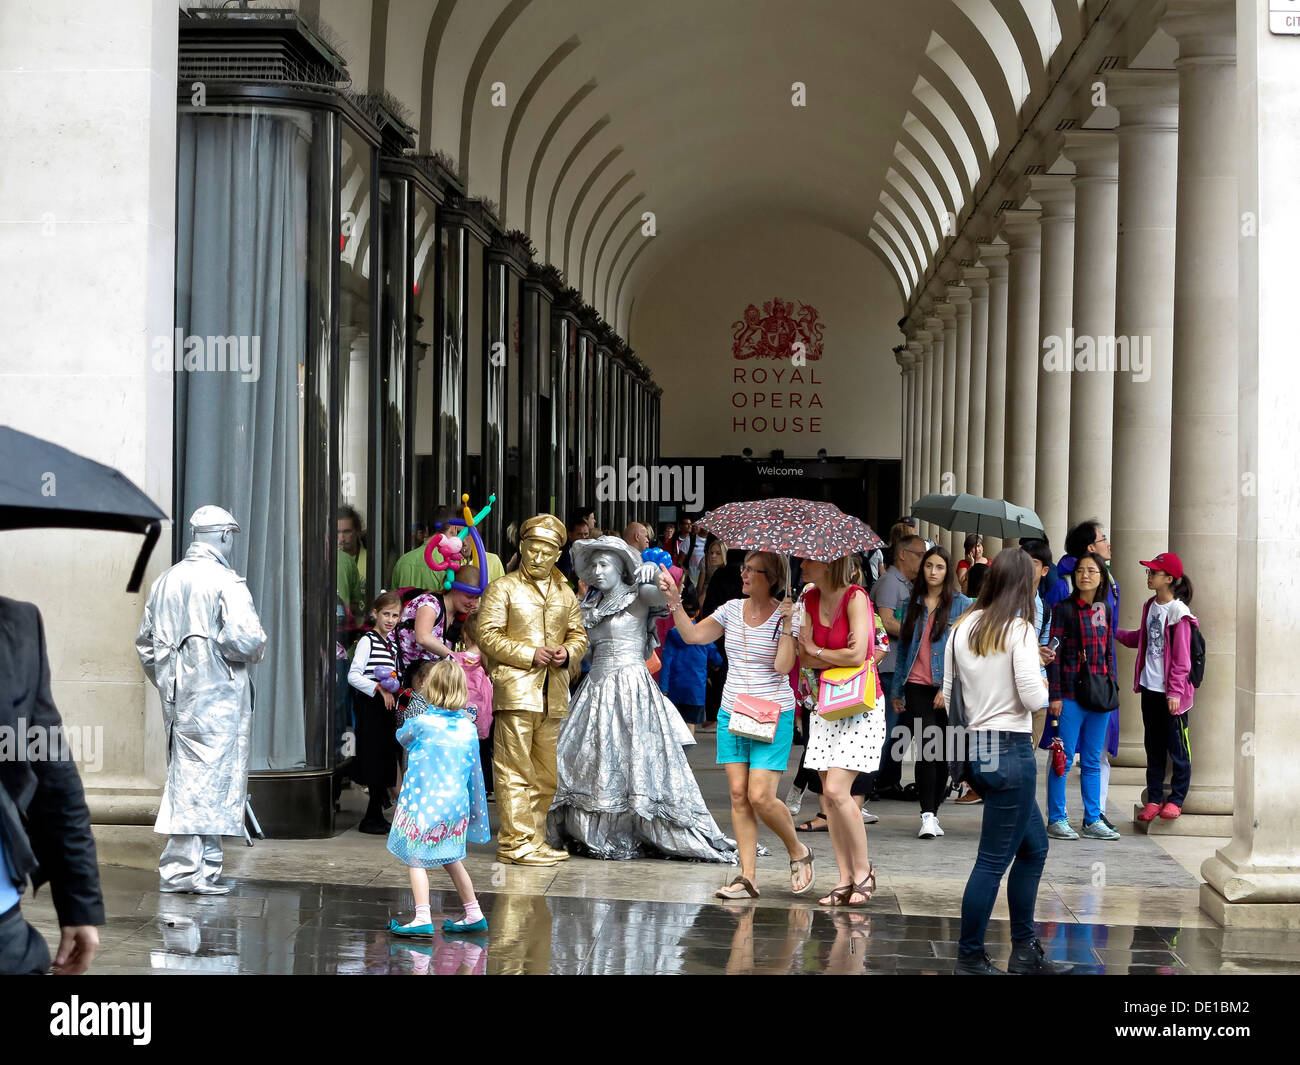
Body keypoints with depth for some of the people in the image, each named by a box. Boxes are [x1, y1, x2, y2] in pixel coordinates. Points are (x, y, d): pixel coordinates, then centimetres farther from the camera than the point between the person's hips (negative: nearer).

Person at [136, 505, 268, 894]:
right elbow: (244, 639, -21)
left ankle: (176, 869, 16)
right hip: (217, 697, -7)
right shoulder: (225, 583, -12)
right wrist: (256, 650, 1)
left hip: (177, 697, 7)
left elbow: (145, 641, 18)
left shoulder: (165, 581, 12)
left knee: (183, 776, 14)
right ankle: (203, 870, -2)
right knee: (212, 777, -3)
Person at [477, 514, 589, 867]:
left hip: (554, 694, 6)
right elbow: (488, 636, -6)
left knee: (546, 774, 10)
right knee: (515, 771, -8)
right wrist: (529, 654, -15)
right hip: (515, 689, -6)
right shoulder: (502, 589, 2)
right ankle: (516, 842, -7)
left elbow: (579, 636, 22)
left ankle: (534, 840, 18)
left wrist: (567, 652, -1)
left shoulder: (565, 593, 19)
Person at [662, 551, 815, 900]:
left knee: (760, 797, -12)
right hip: (731, 714, 5)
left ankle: (798, 851, 13)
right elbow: (692, 635, 3)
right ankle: (747, 877, 3)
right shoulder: (732, 610, 8)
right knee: (738, 795, 0)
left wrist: (788, 624, -18)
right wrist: (674, 599, -5)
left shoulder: (785, 616, -5)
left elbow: (783, 666, -15)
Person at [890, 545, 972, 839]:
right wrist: (897, 689, 15)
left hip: (948, 690, -1)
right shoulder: (913, 604, 12)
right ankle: (928, 816, -15)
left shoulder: (960, 604, 1)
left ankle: (932, 812, 18)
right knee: (926, 746, -12)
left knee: (943, 752, 6)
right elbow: (904, 647, 17)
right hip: (918, 686, 1)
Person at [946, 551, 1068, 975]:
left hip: (974, 748, 8)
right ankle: (970, 960, 5)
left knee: (1034, 846, 20)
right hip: (1010, 749, -8)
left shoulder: (963, 628, 8)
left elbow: (946, 694, 10)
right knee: (993, 860, 0)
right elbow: (1032, 698, -16)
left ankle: (1025, 951, 24)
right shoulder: (1019, 630, -12)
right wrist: (1042, 683, 5)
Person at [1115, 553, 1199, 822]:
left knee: (1177, 747, 3)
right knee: (1153, 746, 12)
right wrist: (1114, 632, 17)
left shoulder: (1178, 613, -14)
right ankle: (1154, 799, 19)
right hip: (1150, 688, 8)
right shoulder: (1150, 606, 9)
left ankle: (1176, 800, 13)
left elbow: (1181, 657, -14)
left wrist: (1175, 691, -15)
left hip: (1171, 692, -8)